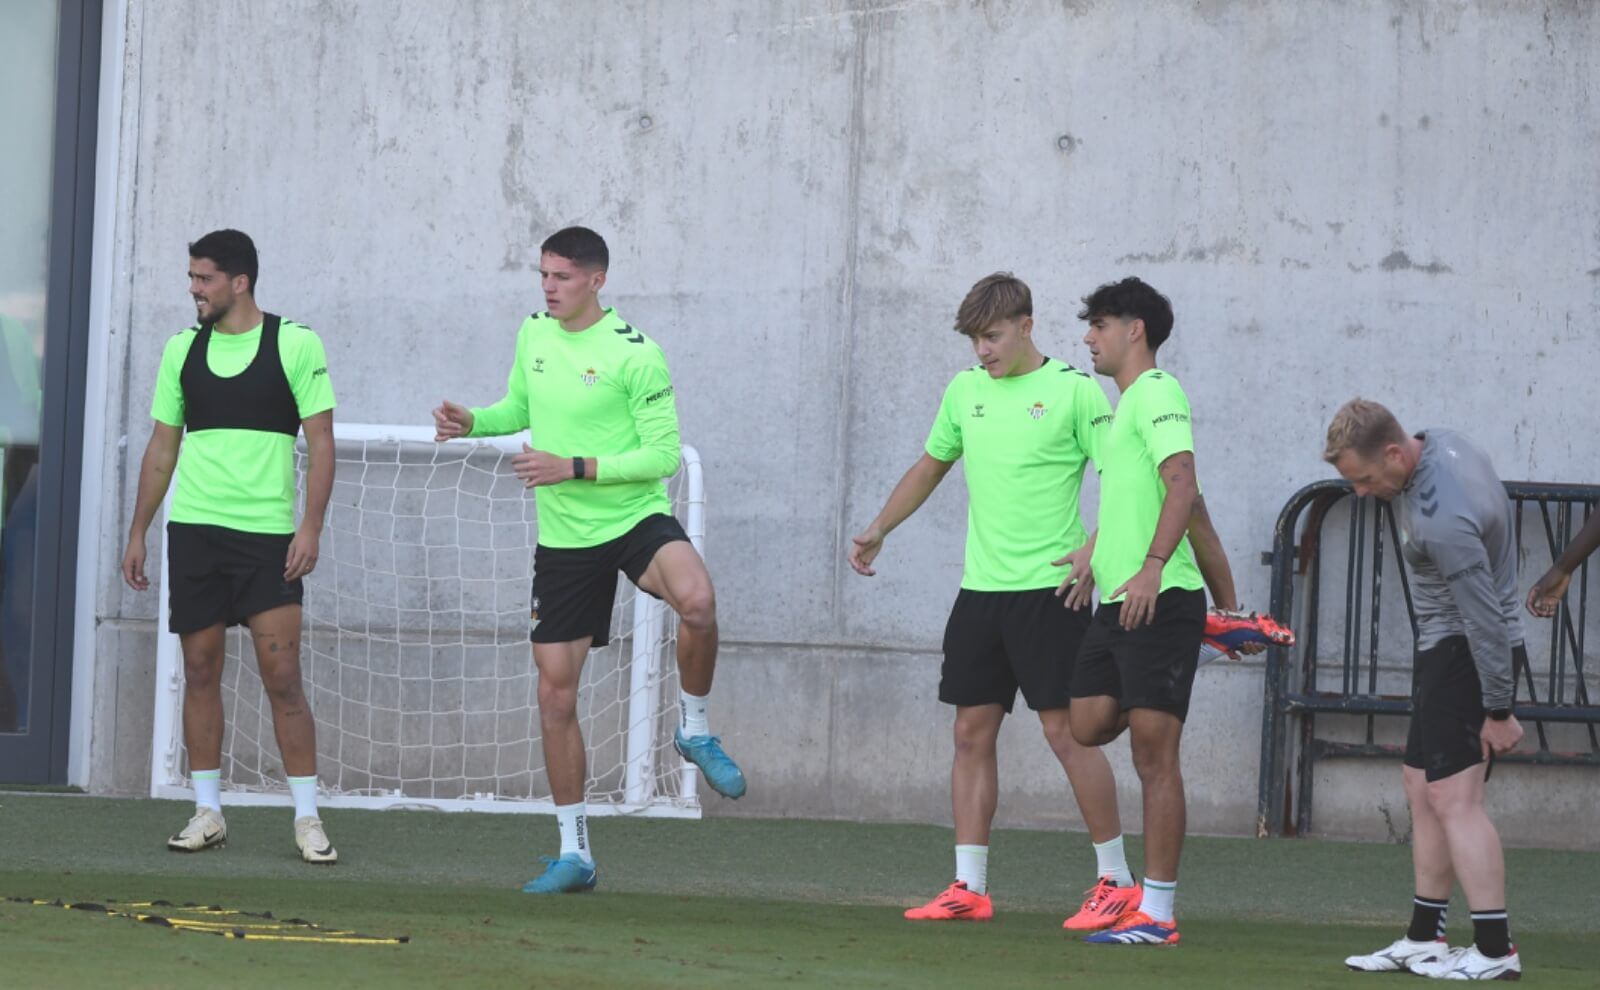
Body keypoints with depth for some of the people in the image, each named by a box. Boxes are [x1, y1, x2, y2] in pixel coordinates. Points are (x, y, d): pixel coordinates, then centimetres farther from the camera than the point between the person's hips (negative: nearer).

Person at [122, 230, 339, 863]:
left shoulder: (295, 345, -3)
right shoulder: (182, 350, 9)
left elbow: (321, 442, -4)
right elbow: (162, 448, 15)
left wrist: (310, 527, -12)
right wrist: (137, 534, 12)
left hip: (268, 532, -4)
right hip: (193, 528, 4)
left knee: (282, 676, -7)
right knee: (200, 671, 5)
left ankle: (307, 818, -2)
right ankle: (207, 811, 12)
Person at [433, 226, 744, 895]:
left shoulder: (634, 354, -13)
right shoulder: (534, 333, 5)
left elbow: (663, 454, -15)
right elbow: (518, 408, 22)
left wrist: (574, 468, -21)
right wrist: (470, 421, 2)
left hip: (637, 519, -5)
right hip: (564, 539, 5)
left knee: (697, 602, -37)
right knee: (555, 694, 2)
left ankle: (695, 729, -10)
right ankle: (574, 854, 14)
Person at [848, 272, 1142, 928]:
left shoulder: (1073, 390, -6)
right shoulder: (966, 390, 12)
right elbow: (931, 466, 26)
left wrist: (1093, 549, -20)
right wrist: (878, 529, 19)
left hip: (1048, 587, -6)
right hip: (980, 589, 6)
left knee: (1065, 728, -8)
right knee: (972, 731, 5)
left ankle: (1116, 880, 0)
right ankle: (969, 887, 9)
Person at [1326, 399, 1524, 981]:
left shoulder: (1442, 522, -31)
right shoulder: (1439, 444, -1)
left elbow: (1484, 618, -27)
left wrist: (1498, 711, -20)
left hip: (1467, 654, -11)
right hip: (1445, 650, 11)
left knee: (1453, 796, -16)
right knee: (1422, 788, 14)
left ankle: (1494, 949, -18)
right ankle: (1424, 939, 21)